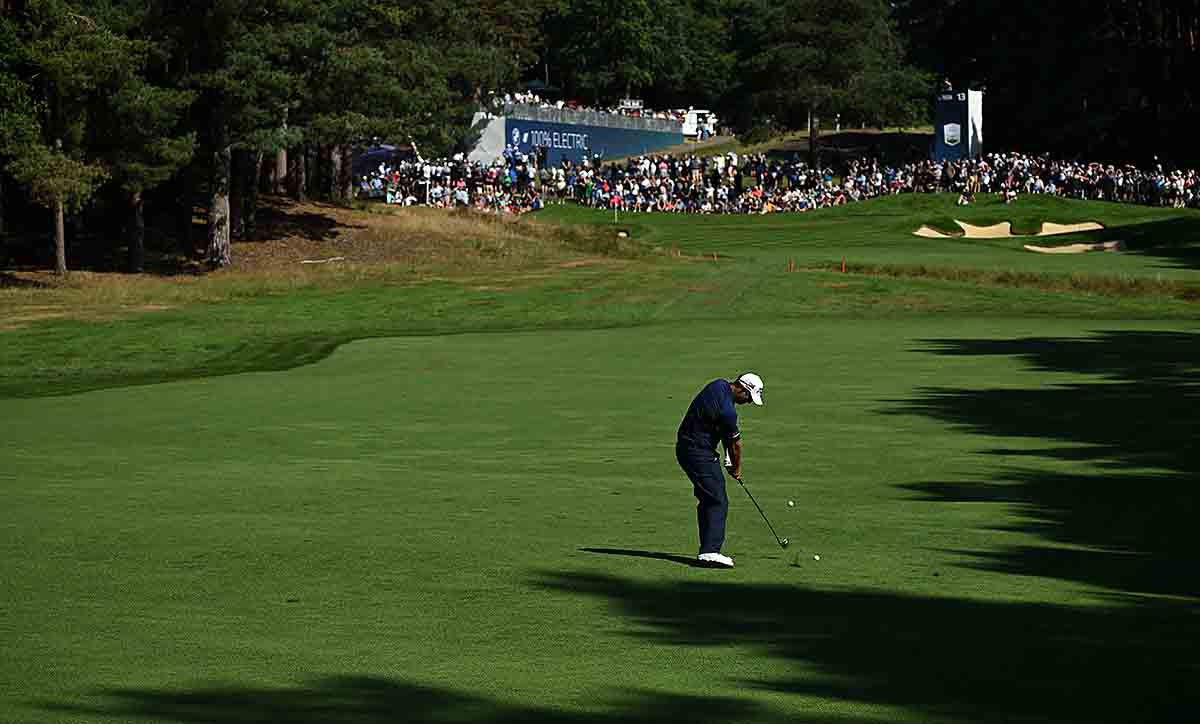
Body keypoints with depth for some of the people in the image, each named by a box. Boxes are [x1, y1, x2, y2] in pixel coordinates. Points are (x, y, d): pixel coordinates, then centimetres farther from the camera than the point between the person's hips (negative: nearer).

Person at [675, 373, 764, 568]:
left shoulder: (719, 385, 6)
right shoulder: (727, 410, -24)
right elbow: (735, 444, -8)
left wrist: (729, 459, 14)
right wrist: (737, 468, 9)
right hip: (699, 454, -10)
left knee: (708, 500, 14)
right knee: (718, 502, -12)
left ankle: (707, 550, 15)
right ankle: (710, 551, -19)